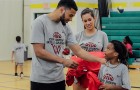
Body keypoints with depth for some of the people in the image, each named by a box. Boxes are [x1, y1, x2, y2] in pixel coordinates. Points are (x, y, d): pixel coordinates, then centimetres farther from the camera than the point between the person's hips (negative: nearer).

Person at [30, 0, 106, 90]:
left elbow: (78, 51, 6)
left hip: (59, 79, 6)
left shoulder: (66, 28, 7)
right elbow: (39, 51, -16)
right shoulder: (40, 22, -10)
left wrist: (100, 60, -4)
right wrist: (63, 61, -15)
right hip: (41, 79, -6)